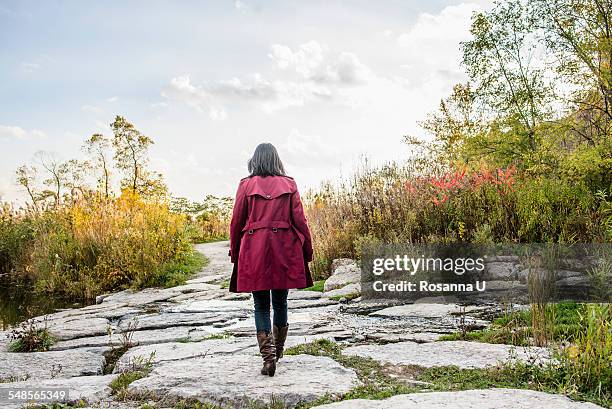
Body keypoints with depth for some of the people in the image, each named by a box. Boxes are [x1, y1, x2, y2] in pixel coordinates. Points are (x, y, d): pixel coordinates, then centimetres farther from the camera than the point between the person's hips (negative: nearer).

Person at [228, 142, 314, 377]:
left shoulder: (246, 185, 1)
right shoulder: (288, 184, 3)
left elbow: (237, 222, 3)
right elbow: (299, 220, 2)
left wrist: (234, 252, 14)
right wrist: (307, 250, 10)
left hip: (254, 251, -1)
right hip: (284, 250, 2)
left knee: (261, 305, 7)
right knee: (280, 302, 16)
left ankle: (268, 357, -2)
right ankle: (278, 352, 32)